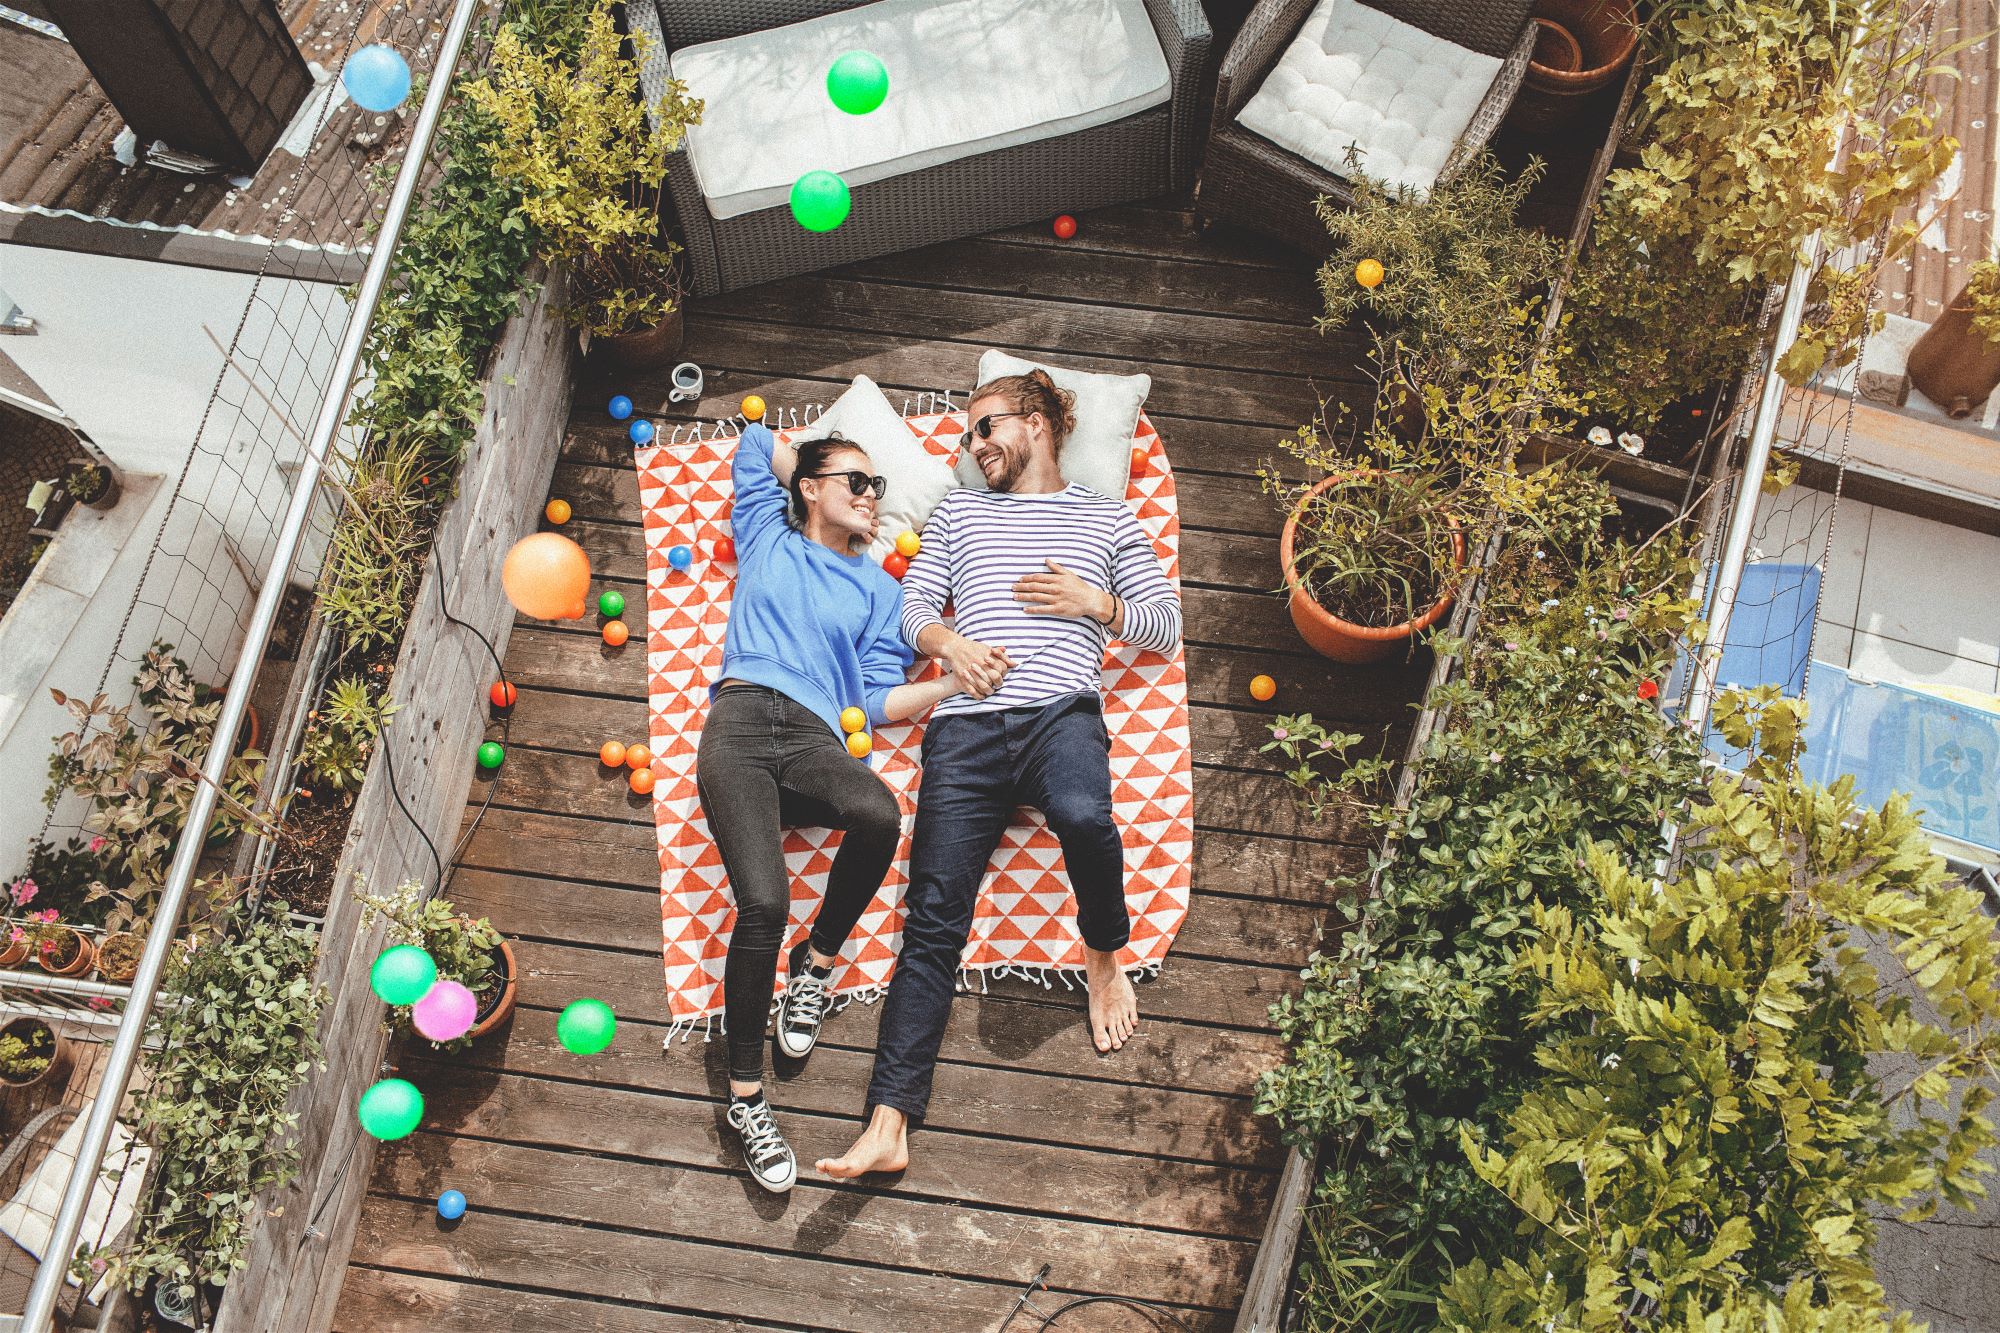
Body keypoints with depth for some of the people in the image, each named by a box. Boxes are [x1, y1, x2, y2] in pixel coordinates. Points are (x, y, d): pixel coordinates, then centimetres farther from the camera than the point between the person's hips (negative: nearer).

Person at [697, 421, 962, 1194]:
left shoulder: (876, 589, 26)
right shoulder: (767, 541, 25)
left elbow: (879, 703, 15)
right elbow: (754, 443, 36)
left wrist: (961, 681, 2)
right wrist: (812, 478, 40)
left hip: (815, 738, 1)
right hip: (741, 718, -1)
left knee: (879, 814, -36)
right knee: (764, 904, -24)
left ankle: (816, 963, -8)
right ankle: (746, 1097, -10)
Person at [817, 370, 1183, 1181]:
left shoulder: (1108, 520, 22)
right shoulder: (959, 512, 28)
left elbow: (1167, 628, 18)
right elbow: (911, 605, 20)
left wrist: (1099, 604, 0)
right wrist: (950, 642, -2)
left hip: (1062, 710, -1)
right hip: (967, 722, 2)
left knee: (1084, 816, -37)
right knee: (934, 915, -13)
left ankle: (1104, 956, -5)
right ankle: (889, 1123, -18)